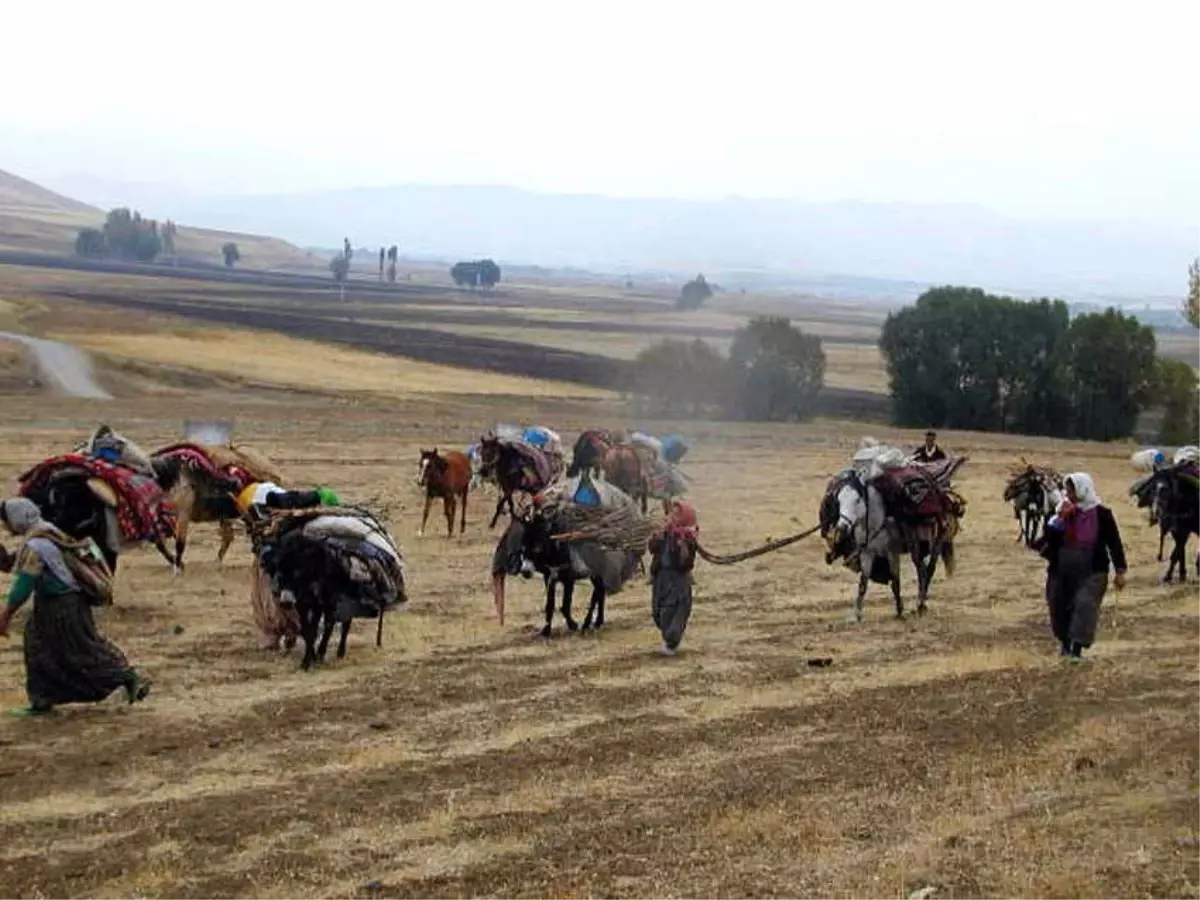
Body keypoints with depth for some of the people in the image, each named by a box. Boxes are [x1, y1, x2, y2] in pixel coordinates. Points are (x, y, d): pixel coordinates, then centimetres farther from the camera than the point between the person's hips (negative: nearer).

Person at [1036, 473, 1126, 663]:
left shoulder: (1101, 514, -6)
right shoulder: (1063, 511, 3)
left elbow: (1114, 543, -2)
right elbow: (1048, 537, -4)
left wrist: (1119, 571, -3)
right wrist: (1060, 519, -18)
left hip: (1091, 572, -4)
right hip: (1062, 571, 4)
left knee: (1084, 605, -19)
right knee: (1059, 607, 9)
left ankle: (1077, 649, -17)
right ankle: (1065, 642, 33)